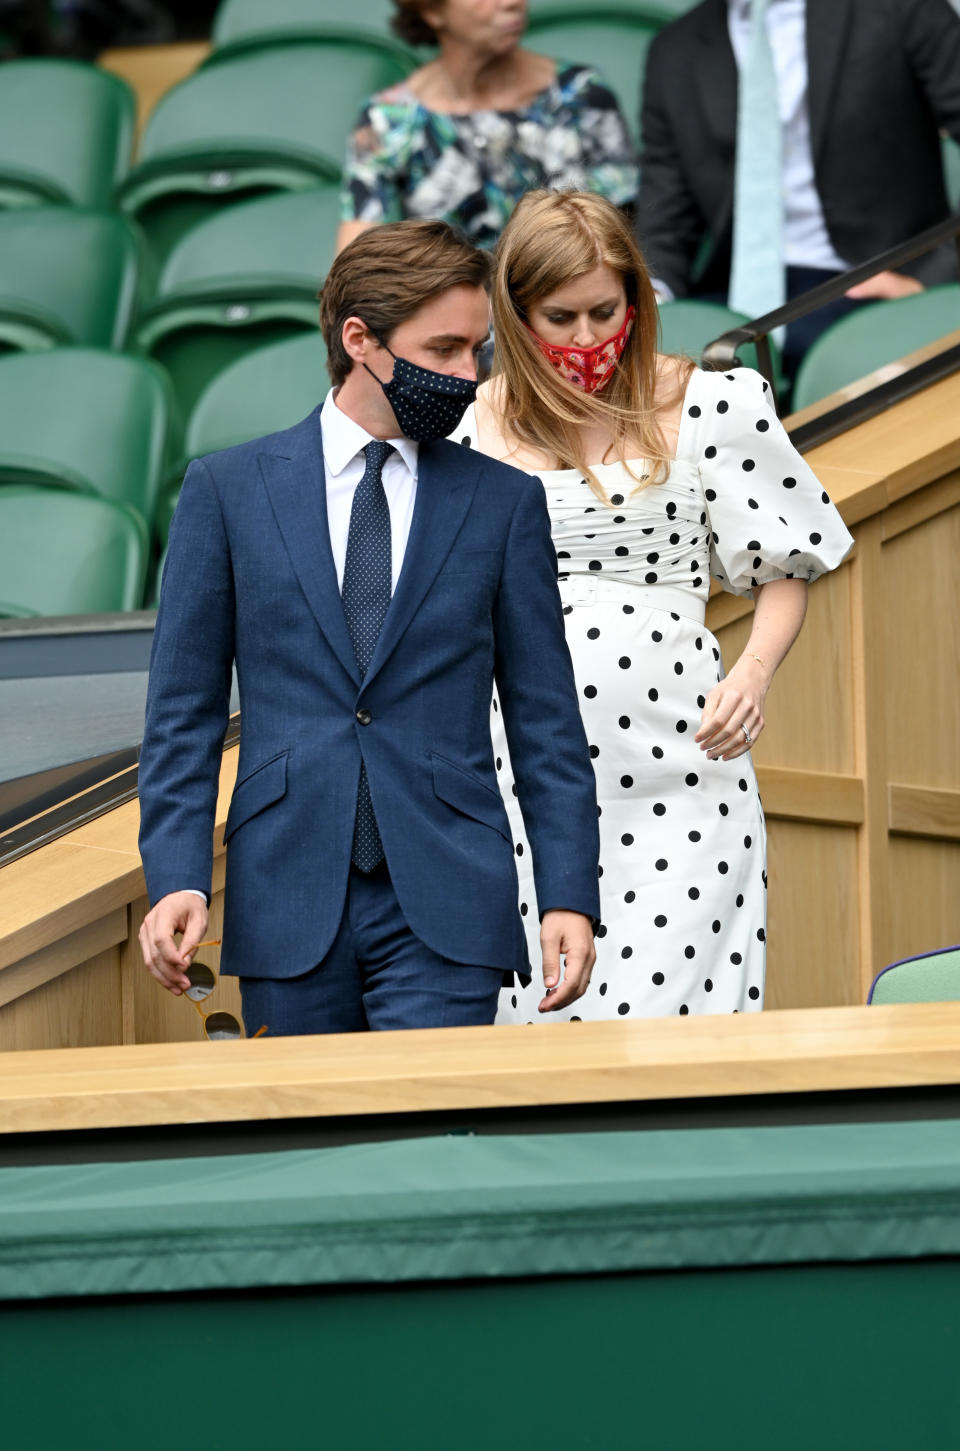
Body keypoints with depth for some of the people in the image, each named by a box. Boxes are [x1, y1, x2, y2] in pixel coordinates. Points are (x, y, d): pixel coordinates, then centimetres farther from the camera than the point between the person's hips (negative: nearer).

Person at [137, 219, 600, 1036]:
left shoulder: (504, 502, 8)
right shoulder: (227, 492, 6)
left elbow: (546, 720, 8)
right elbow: (184, 709, 6)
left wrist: (569, 896, 0)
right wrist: (177, 878, -6)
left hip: (447, 914, 0)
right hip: (288, 906, 0)